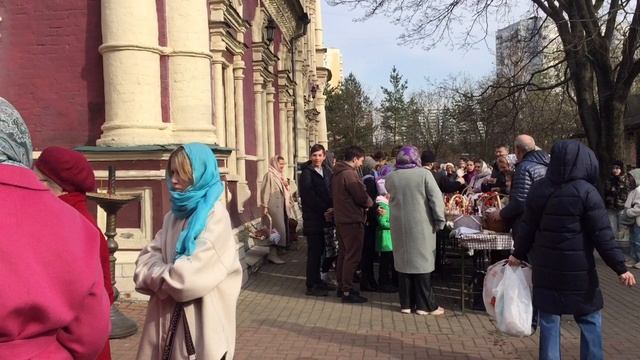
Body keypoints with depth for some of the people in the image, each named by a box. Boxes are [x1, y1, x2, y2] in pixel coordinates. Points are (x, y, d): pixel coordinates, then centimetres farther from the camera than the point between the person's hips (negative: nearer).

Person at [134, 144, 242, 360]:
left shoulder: (215, 216, -13)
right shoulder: (173, 216, 9)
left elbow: (191, 277, -20)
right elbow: (145, 262, 5)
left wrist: (159, 277, -3)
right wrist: (166, 275, -14)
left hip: (201, 320, -6)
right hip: (167, 317, 6)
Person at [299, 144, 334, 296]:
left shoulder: (327, 172, 14)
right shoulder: (306, 173, -7)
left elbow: (330, 192, 11)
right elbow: (308, 196, -14)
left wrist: (331, 209, -7)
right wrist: (324, 210, -14)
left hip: (323, 216, 7)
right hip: (312, 217, -6)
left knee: (319, 249, 11)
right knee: (314, 251, -6)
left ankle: (317, 281, 22)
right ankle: (311, 286, 0)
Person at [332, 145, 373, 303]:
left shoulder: (337, 173, 11)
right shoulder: (349, 174, -19)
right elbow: (362, 197, -19)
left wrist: (365, 202, 9)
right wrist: (370, 203, 3)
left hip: (340, 218, 10)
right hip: (352, 220, -10)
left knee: (343, 253, 17)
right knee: (352, 256, -4)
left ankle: (341, 286, 26)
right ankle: (347, 292, 0)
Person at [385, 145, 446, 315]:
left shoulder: (390, 177, 0)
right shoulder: (424, 174, -10)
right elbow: (436, 198, -12)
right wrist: (439, 220, -4)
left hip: (399, 227, 3)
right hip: (421, 226, -3)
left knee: (403, 262, 11)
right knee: (422, 262, 4)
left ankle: (406, 303, 16)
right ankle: (424, 305, 9)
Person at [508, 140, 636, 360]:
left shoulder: (539, 189, 1)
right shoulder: (586, 191, -11)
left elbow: (527, 228, 7)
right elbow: (602, 235, -11)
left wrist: (518, 255, 19)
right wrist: (620, 267, -4)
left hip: (545, 267, 4)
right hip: (577, 269, -4)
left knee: (548, 319, 11)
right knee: (590, 319, 11)